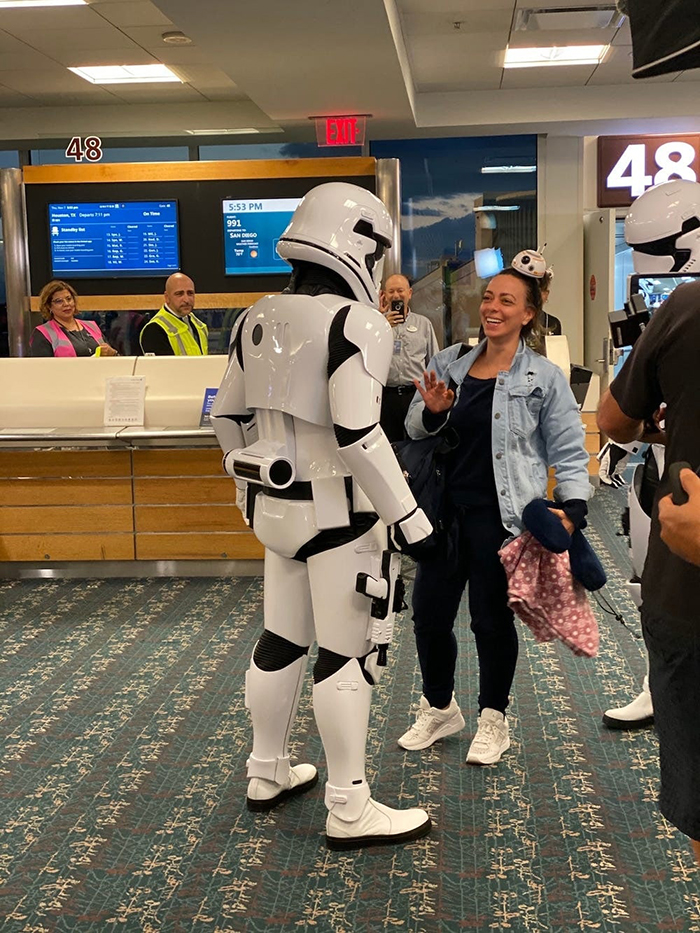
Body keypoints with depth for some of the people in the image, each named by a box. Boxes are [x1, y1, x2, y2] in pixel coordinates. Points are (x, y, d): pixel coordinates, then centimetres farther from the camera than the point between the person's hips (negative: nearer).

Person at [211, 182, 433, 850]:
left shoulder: (259, 319, 7)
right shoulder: (356, 324, -17)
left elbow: (226, 414, 13)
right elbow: (357, 435, -24)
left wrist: (252, 479, 27)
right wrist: (409, 516, -18)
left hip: (274, 507, 8)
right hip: (338, 513, -7)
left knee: (281, 640, 19)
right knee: (347, 655, 3)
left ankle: (267, 773, 34)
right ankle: (349, 810, 14)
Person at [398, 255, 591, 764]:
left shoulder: (545, 377, -3)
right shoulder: (449, 364, 7)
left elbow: (569, 453, -3)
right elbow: (415, 431, 14)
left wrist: (573, 507, -17)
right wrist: (432, 412, -8)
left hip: (501, 515, -4)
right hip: (445, 509, 4)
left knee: (492, 617, 8)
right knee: (429, 614, 10)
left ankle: (493, 719, 30)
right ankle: (439, 708, 34)